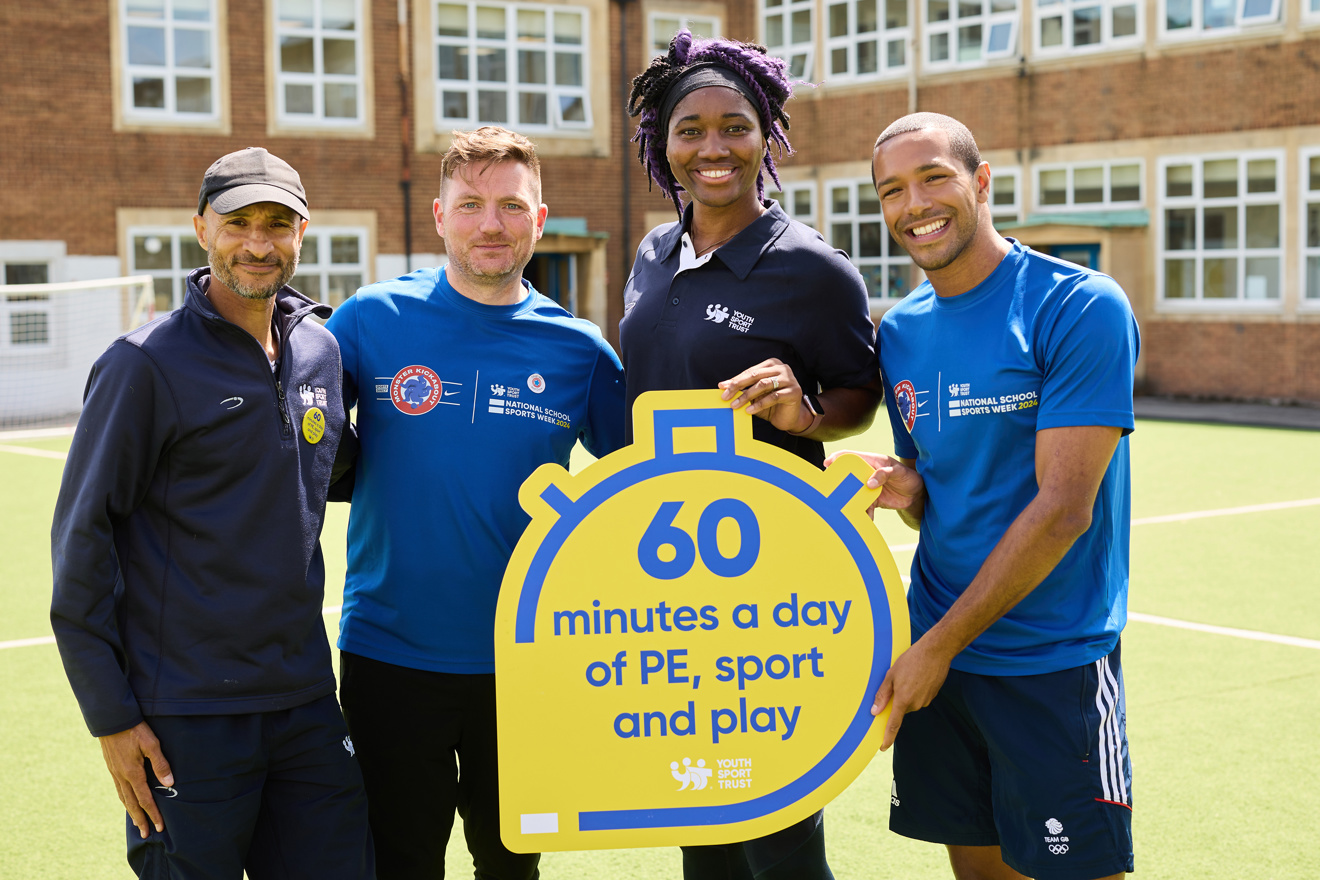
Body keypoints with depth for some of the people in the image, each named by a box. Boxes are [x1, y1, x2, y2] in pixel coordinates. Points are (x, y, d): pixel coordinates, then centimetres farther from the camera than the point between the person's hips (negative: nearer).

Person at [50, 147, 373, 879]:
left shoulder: (320, 350, 8)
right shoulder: (146, 364, -9)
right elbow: (81, 538, -8)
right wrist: (110, 714, -10)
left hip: (306, 704, 6)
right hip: (187, 718, -5)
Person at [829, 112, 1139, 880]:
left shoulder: (1080, 308, -13)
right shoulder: (900, 331, 8)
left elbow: (1063, 507, -18)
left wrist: (939, 646, -15)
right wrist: (904, 492, -8)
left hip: (1054, 664, -6)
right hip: (938, 649, 6)